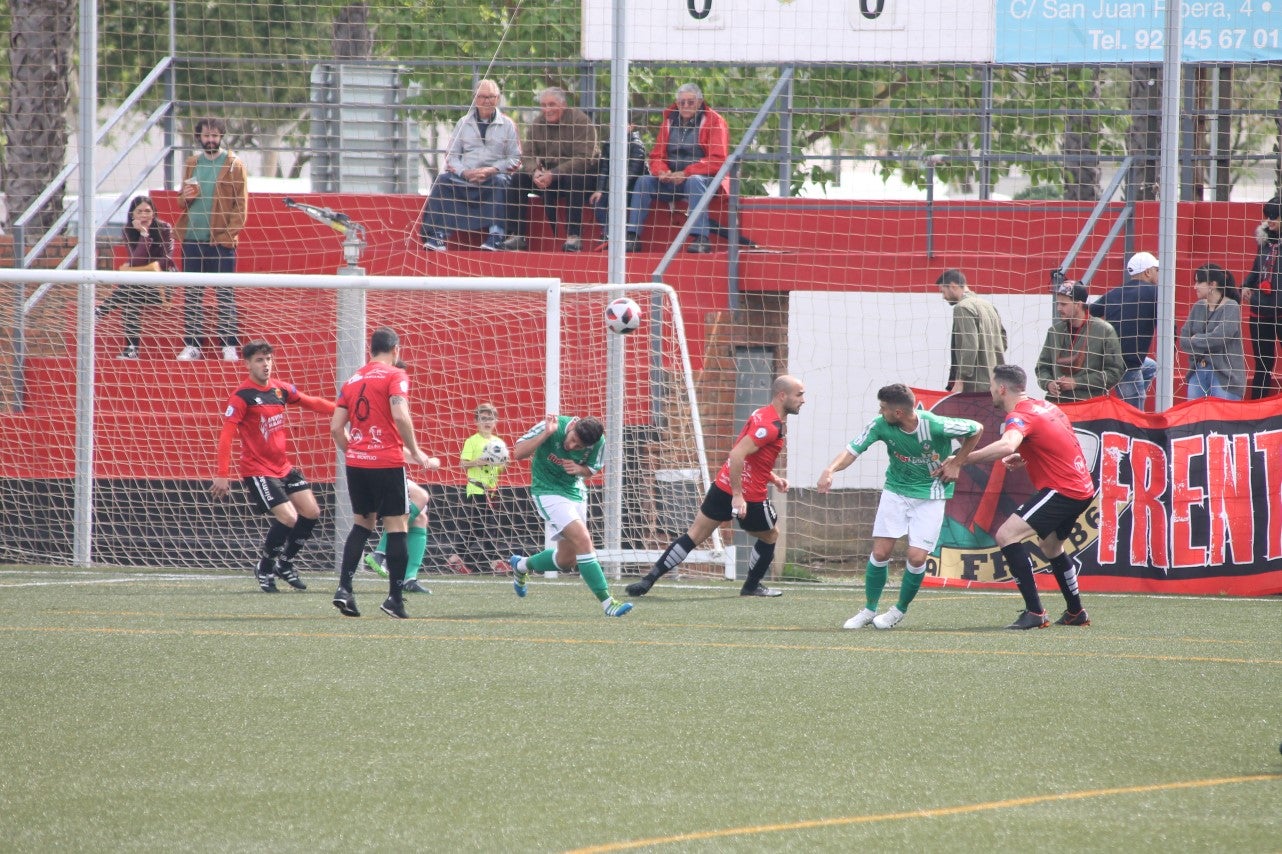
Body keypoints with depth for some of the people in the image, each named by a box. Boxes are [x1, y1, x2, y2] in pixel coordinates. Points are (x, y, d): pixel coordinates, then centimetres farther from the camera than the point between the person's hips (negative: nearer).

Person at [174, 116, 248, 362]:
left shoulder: (235, 165, 1)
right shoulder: (192, 164, 14)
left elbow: (241, 205, -3)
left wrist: (228, 233, -14)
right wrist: (185, 197, -5)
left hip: (221, 241, -4)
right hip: (192, 239, 4)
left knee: (225, 294, -2)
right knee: (192, 294, 5)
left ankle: (229, 346, -1)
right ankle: (191, 345, 8)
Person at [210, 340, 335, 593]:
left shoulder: (281, 389, 5)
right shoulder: (242, 396, -15)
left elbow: (310, 402, 20)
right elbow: (226, 435, -18)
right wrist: (222, 475, -24)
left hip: (283, 466, 7)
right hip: (258, 470, -7)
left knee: (311, 512, 5)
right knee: (288, 517, -17)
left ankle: (285, 564, 22)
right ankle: (264, 569, 5)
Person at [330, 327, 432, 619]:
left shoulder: (352, 381, 13)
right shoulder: (395, 376, -5)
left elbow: (336, 427, 10)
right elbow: (400, 415, -19)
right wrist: (415, 452, -9)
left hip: (355, 463, 6)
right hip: (387, 463, -6)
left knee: (362, 524, 17)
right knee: (397, 527, 1)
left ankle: (344, 588, 4)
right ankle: (395, 599, -2)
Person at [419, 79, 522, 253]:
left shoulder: (507, 125, 9)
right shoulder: (464, 123, 16)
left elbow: (515, 159, 3)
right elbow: (452, 154, 11)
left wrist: (492, 170, -14)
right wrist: (464, 172, -10)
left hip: (494, 175, -2)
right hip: (464, 178, 2)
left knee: (500, 181, -35)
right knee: (443, 180, -26)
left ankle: (496, 237, -39)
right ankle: (437, 235, -32)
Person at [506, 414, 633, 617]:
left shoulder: (598, 441, -13)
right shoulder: (552, 426, -25)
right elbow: (518, 453, -25)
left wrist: (580, 469, -19)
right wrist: (546, 434, -37)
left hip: (575, 491, 6)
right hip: (548, 491, -6)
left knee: (567, 560, 13)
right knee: (582, 539, -22)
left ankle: (521, 566, 42)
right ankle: (606, 602, -20)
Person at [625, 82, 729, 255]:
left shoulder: (713, 121, -6)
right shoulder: (670, 121, 10)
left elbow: (717, 160, -16)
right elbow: (657, 156, 11)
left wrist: (686, 173, -23)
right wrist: (662, 172, -15)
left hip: (704, 178, -5)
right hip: (672, 180, 5)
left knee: (694, 181, -38)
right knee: (644, 181, -15)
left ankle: (700, 239, -46)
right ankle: (632, 237, -19)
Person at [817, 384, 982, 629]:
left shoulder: (935, 426, -25)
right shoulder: (880, 425, -17)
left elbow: (976, 429, -10)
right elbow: (852, 450, -19)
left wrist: (956, 463, -6)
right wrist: (831, 469, -38)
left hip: (930, 494, -3)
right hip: (896, 490, 3)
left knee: (917, 557, -10)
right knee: (880, 552, -4)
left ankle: (900, 610, 15)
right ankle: (869, 610, 16)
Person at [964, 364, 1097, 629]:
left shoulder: (1020, 416, -15)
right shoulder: (1047, 408, 15)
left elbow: (1006, 445, -37)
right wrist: (1024, 458, 16)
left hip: (1061, 489, -10)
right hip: (1083, 487, 10)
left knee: (1007, 535, -17)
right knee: (1050, 545, 31)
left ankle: (1034, 612, -23)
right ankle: (1076, 612, 43)